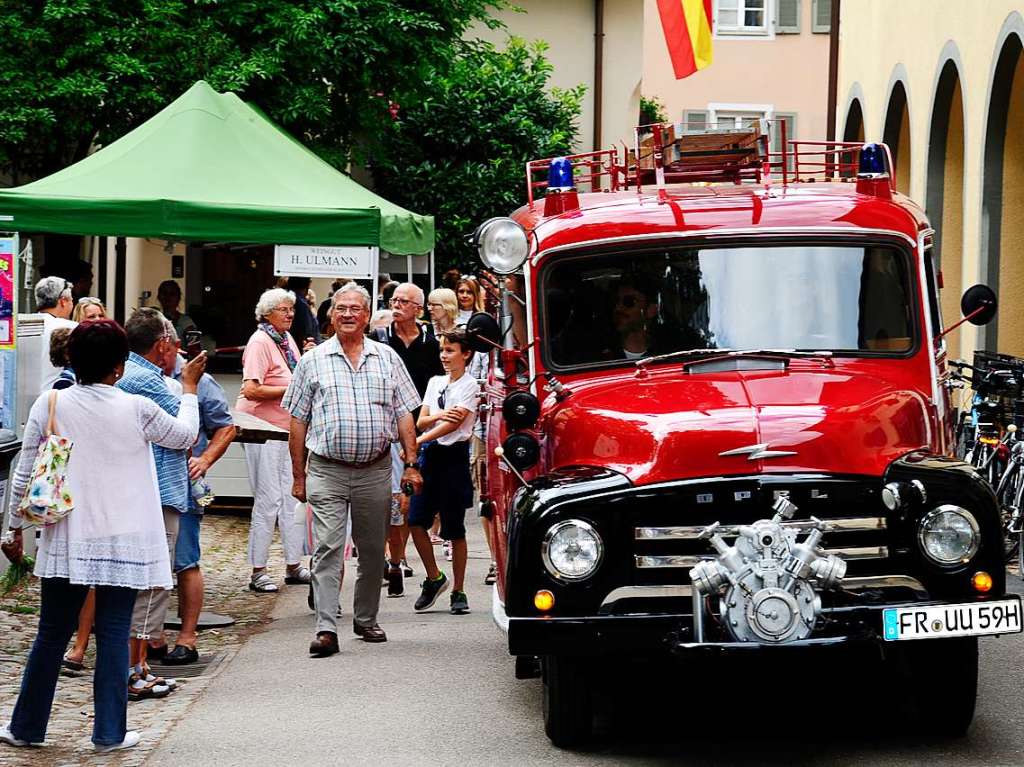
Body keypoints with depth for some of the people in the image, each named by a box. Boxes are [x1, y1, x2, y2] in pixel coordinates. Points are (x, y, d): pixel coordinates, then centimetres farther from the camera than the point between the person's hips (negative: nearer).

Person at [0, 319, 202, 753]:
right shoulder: (136, 410, -9)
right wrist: (188, 388, 25)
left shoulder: (50, 405, -4)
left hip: (65, 538, 2)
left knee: (51, 634, 11)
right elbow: (184, 435, 11)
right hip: (123, 540, -2)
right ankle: (110, 733, 7)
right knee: (113, 635, 4)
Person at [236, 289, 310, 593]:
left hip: (287, 427, 8)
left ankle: (294, 565, 18)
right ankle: (258, 571, 1)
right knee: (268, 498, -6)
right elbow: (251, 390, -24)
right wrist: (290, 390, -18)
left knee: (292, 496, 9)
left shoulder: (287, 339, 12)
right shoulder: (260, 342, -14)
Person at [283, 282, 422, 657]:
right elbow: (298, 421, 8)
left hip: (375, 471, 2)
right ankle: (326, 629, -14)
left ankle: (366, 619, 24)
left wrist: (411, 464, 2)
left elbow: (404, 414, 9)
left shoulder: (387, 358, 9)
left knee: (373, 550, 10)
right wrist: (298, 475, 5)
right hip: (327, 470, -2)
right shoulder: (313, 361, 6)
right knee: (327, 549, -9)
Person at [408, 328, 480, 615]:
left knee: (455, 528, -1)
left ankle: (458, 592, 7)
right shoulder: (435, 382, 15)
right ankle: (434, 578, 13)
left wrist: (418, 440, -23)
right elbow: (421, 421, 8)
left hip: (454, 455, -5)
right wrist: (439, 416, -15)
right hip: (430, 453, 5)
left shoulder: (470, 385, -3)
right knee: (416, 519, -5)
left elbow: (454, 423, -15)